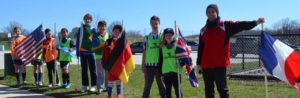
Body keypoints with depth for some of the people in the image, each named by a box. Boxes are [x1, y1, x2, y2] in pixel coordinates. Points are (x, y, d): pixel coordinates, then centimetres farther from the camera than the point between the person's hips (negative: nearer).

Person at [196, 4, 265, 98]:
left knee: (223, 90, 2)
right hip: (206, 65, 3)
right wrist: (199, 64, 10)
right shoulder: (203, 30, 12)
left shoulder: (225, 26, 2)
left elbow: (240, 25, -11)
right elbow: (200, 48, 13)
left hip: (220, 64, -3)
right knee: (209, 90, 10)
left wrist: (255, 22, -26)